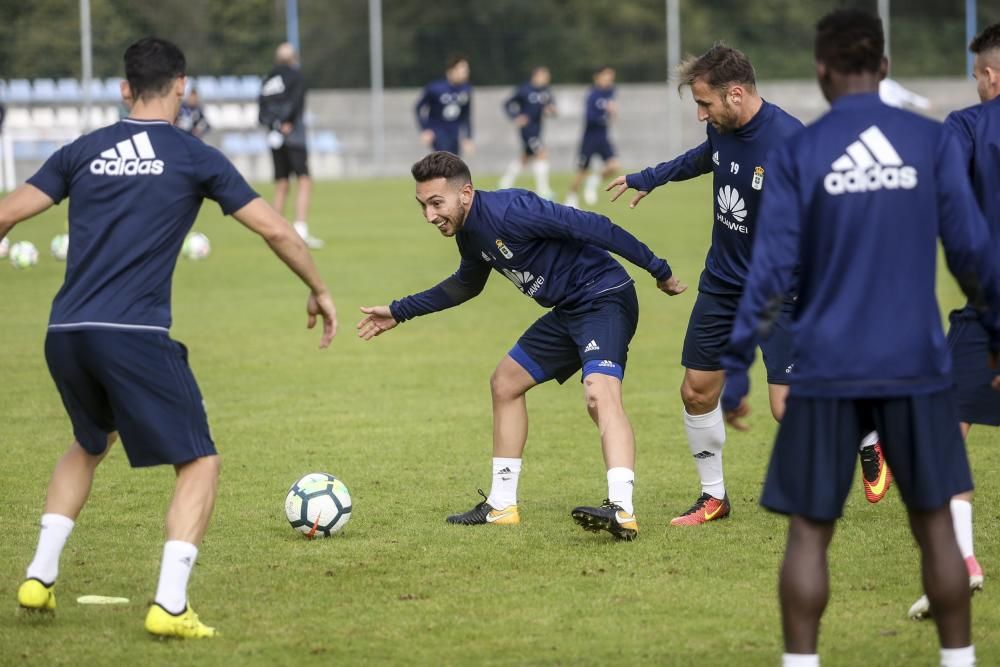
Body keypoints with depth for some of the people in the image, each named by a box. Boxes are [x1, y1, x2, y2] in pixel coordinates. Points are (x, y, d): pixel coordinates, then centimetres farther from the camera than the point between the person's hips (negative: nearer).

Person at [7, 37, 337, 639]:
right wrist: (319, 292, 18)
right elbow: (276, 230, 4)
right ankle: (170, 605, -10)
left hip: (66, 334, 5)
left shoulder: (83, 152, 13)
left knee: (90, 443, 32)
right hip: (136, 335, -5)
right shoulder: (195, 158, 4)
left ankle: (40, 577, 26)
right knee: (200, 463, 5)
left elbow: (5, 216, 10)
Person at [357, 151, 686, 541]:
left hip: (604, 299, -10)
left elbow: (593, 228, -25)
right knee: (505, 382, 17)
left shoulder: (509, 211, -23)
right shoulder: (470, 234, 7)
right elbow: (465, 285, 29)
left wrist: (658, 270, -24)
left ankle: (622, 512, -46)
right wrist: (399, 313, 32)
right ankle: (501, 505, 24)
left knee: (600, 395, -30)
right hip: (568, 311, 10)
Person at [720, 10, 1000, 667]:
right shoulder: (933, 141, -1)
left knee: (809, 530, 6)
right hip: (917, 366, 1)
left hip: (828, 371, -1)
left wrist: (735, 371, 0)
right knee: (935, 522, 11)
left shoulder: (799, 152, -3)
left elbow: (770, 269, -5)